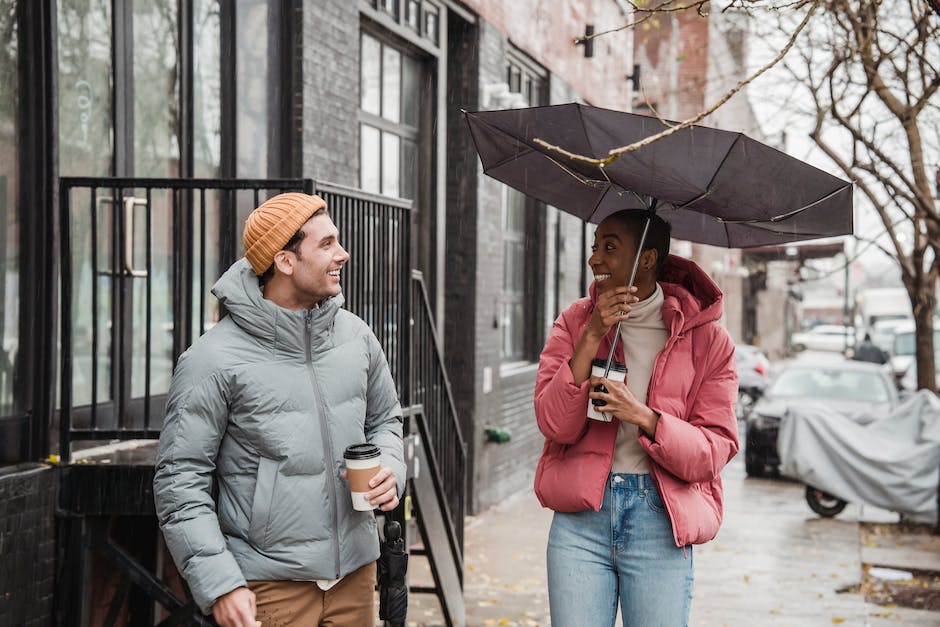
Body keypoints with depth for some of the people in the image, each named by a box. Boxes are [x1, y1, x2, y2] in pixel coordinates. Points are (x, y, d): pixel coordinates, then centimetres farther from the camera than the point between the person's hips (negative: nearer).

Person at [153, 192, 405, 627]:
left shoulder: (356, 336, 5)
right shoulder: (215, 359, -12)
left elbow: (385, 418, 20)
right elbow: (180, 480, -11)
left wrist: (389, 469, -2)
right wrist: (219, 584, -17)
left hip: (355, 574, 5)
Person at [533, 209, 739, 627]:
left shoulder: (706, 338, 0)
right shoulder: (574, 322, 6)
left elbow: (716, 451, -4)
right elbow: (554, 424, -5)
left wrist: (643, 416, -19)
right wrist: (592, 336, -13)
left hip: (660, 520, -1)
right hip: (580, 517, 2)